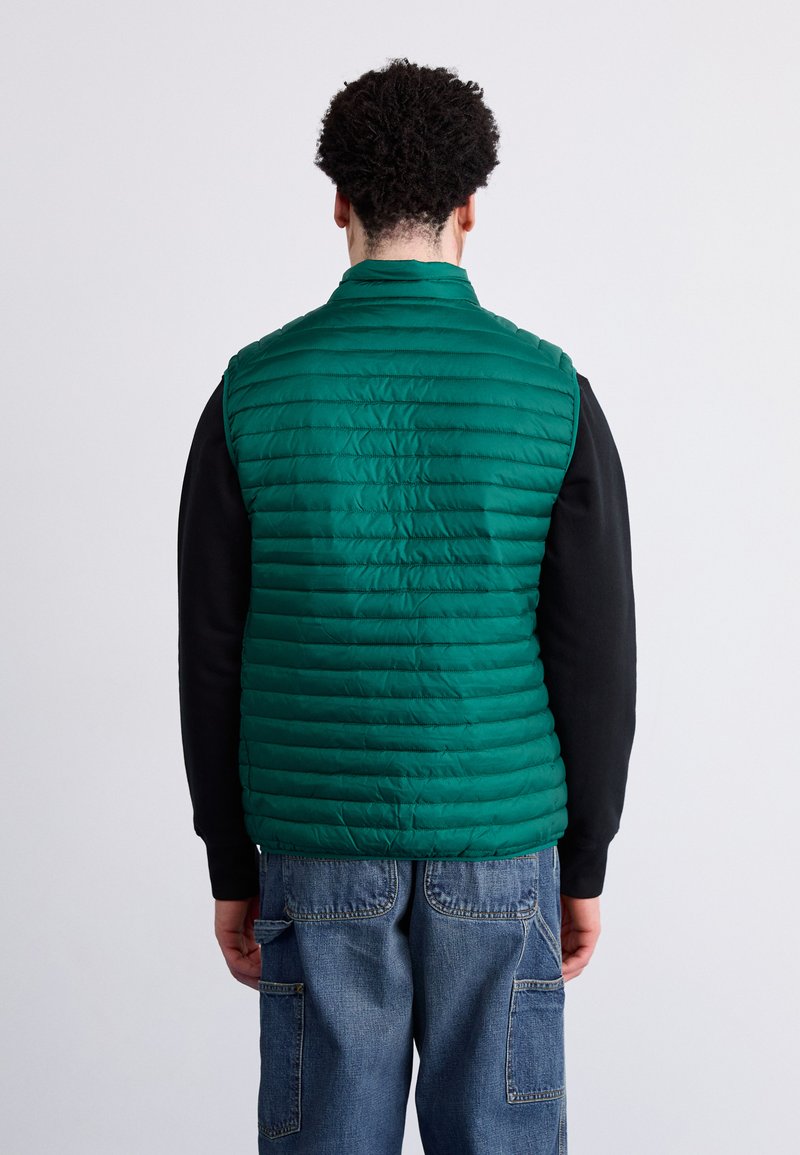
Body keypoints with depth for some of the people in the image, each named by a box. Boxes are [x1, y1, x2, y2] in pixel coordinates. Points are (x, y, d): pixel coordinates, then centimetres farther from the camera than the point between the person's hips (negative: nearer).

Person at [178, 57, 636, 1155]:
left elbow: (212, 647, -2)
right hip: (494, 847, 0)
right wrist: (586, 864, 6)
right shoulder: (552, 391, -5)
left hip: (321, 841, 1)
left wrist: (231, 865, 8)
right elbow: (595, 651, -5)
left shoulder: (253, 389, -4)